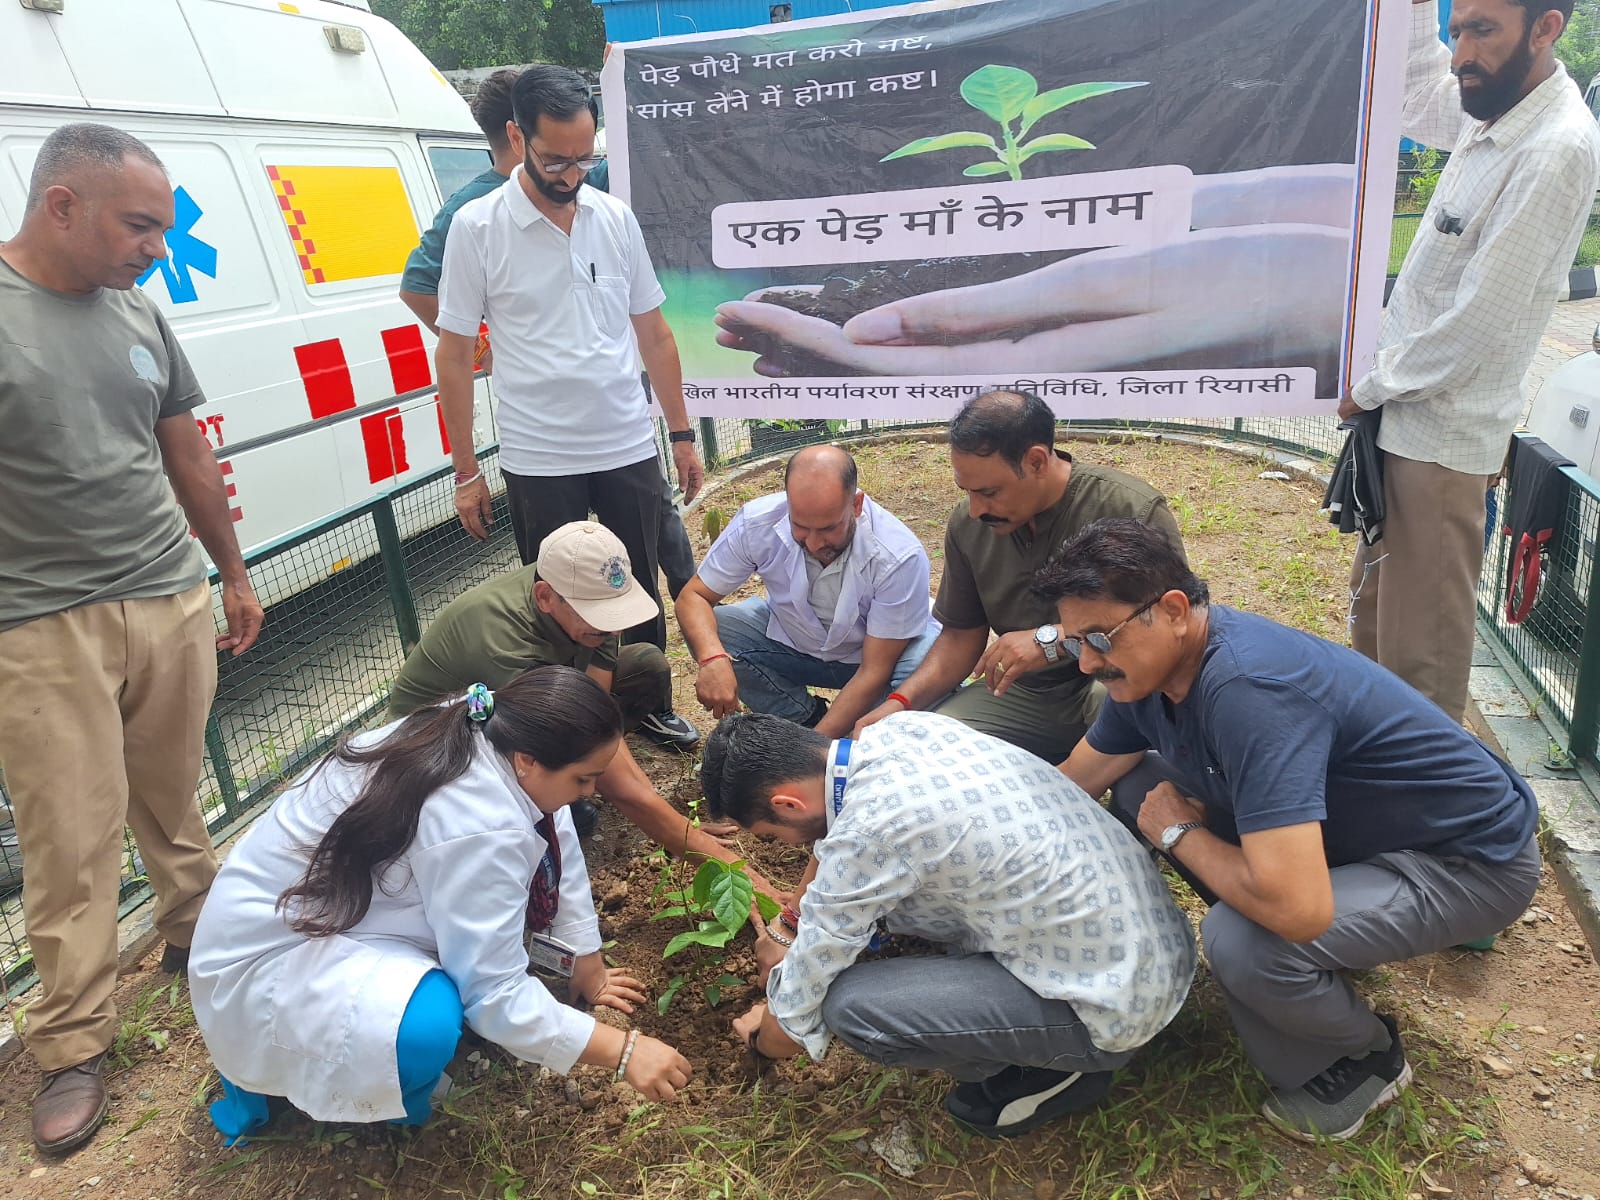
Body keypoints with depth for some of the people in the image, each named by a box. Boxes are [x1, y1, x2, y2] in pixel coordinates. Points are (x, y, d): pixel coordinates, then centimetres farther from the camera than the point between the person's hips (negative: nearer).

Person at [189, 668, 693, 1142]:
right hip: (265, 959, -8)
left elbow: (558, 841, 1)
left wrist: (589, 965, 7)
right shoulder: (479, 827, -34)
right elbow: (495, 996, -27)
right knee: (427, 1025, -34)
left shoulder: (481, 730, -10)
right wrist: (622, 1050, -20)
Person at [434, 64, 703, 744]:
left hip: (630, 450, 3)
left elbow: (653, 334, 9)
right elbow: (454, 357, -4)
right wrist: (465, 472, -5)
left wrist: (682, 434, 8)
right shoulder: (476, 228, -7)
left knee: (641, 587, 16)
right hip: (538, 462, -3)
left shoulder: (615, 218, 3)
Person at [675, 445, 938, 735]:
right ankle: (808, 718, -5)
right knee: (707, 633, -23)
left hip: (866, 655, -2)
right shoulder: (757, 523, -25)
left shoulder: (901, 556, -32)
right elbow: (692, 597, -17)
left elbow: (874, 672, -28)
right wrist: (712, 658, -39)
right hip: (789, 643, 3)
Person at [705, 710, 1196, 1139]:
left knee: (849, 1004, -16)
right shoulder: (907, 726, -3)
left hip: (1118, 1006, -8)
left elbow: (796, 1017, -8)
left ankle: (1045, 1073, 5)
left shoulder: (869, 831, -24)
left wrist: (761, 1035, 14)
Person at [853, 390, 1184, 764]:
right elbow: (961, 635, 9)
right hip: (1022, 693, 5)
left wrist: (1054, 640, -27)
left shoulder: (1135, 511, -16)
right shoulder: (967, 524, 1)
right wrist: (901, 701, -7)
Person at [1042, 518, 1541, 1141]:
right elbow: (1071, 785, 5)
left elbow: (1295, 910, -42)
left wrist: (1178, 831, -24)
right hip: (1348, 826, 9)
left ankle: (1367, 1057, 3)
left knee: (1242, 943, -32)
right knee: (1138, 786, 1)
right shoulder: (1148, 665, -9)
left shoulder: (1247, 689, -37)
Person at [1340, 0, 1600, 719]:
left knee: (1421, 647, -1)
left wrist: (1373, 388, -9)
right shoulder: (1492, 114, 7)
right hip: (1406, 410, 10)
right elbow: (1419, 104, 32)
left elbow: (1481, 320, -21)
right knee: (1371, 610, 21)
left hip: (1442, 433, -9)